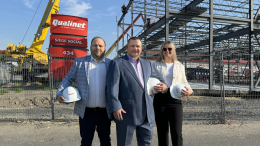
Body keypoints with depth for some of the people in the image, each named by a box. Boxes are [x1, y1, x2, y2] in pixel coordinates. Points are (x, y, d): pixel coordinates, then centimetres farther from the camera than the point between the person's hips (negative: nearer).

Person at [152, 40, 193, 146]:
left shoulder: (179, 66, 15)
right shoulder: (155, 65, 11)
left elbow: (184, 82, 16)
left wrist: (189, 90, -6)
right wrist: (153, 87, -20)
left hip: (175, 99, 0)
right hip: (160, 99, 0)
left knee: (177, 133, -8)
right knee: (162, 133, 7)